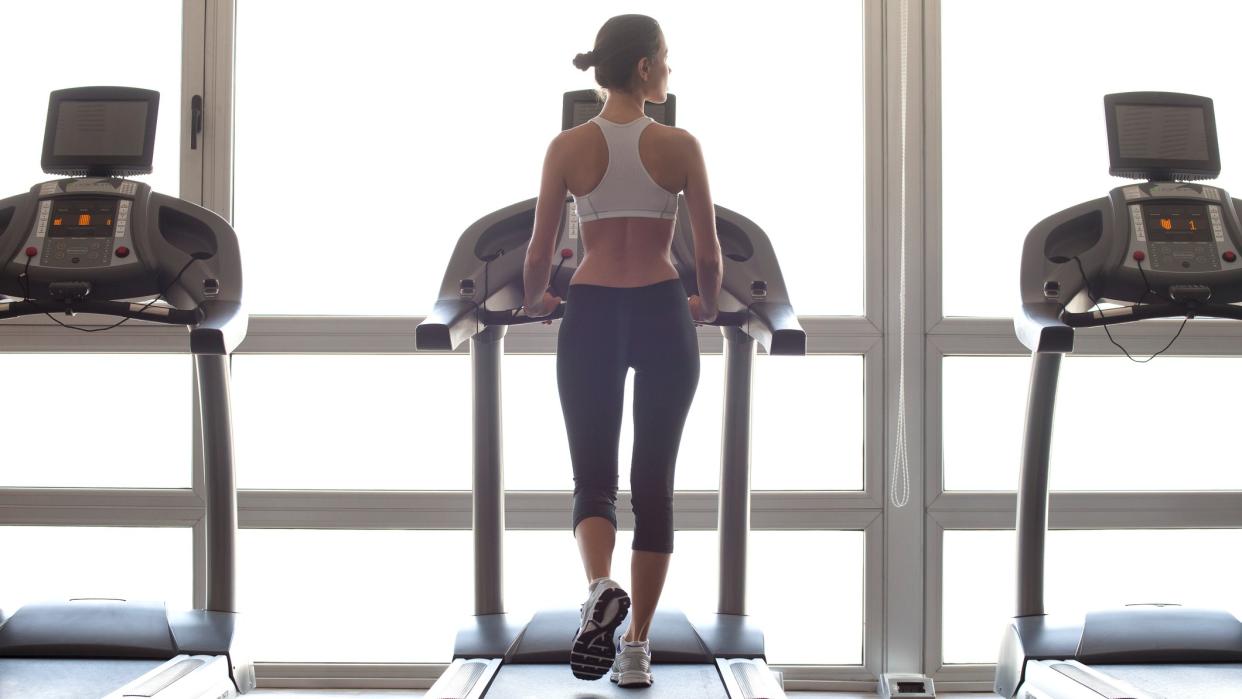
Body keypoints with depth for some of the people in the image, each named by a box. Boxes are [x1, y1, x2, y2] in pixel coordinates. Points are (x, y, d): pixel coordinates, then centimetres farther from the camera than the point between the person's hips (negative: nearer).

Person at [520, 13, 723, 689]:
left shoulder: (568, 148, -1)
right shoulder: (680, 147, -3)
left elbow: (539, 253, 1)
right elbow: (709, 255, -1)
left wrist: (533, 301, 22)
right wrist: (706, 306, 19)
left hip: (590, 316, 0)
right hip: (663, 316, 0)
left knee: (593, 478, 8)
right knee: (654, 484, 9)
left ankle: (599, 587, -23)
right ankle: (636, 647, 11)